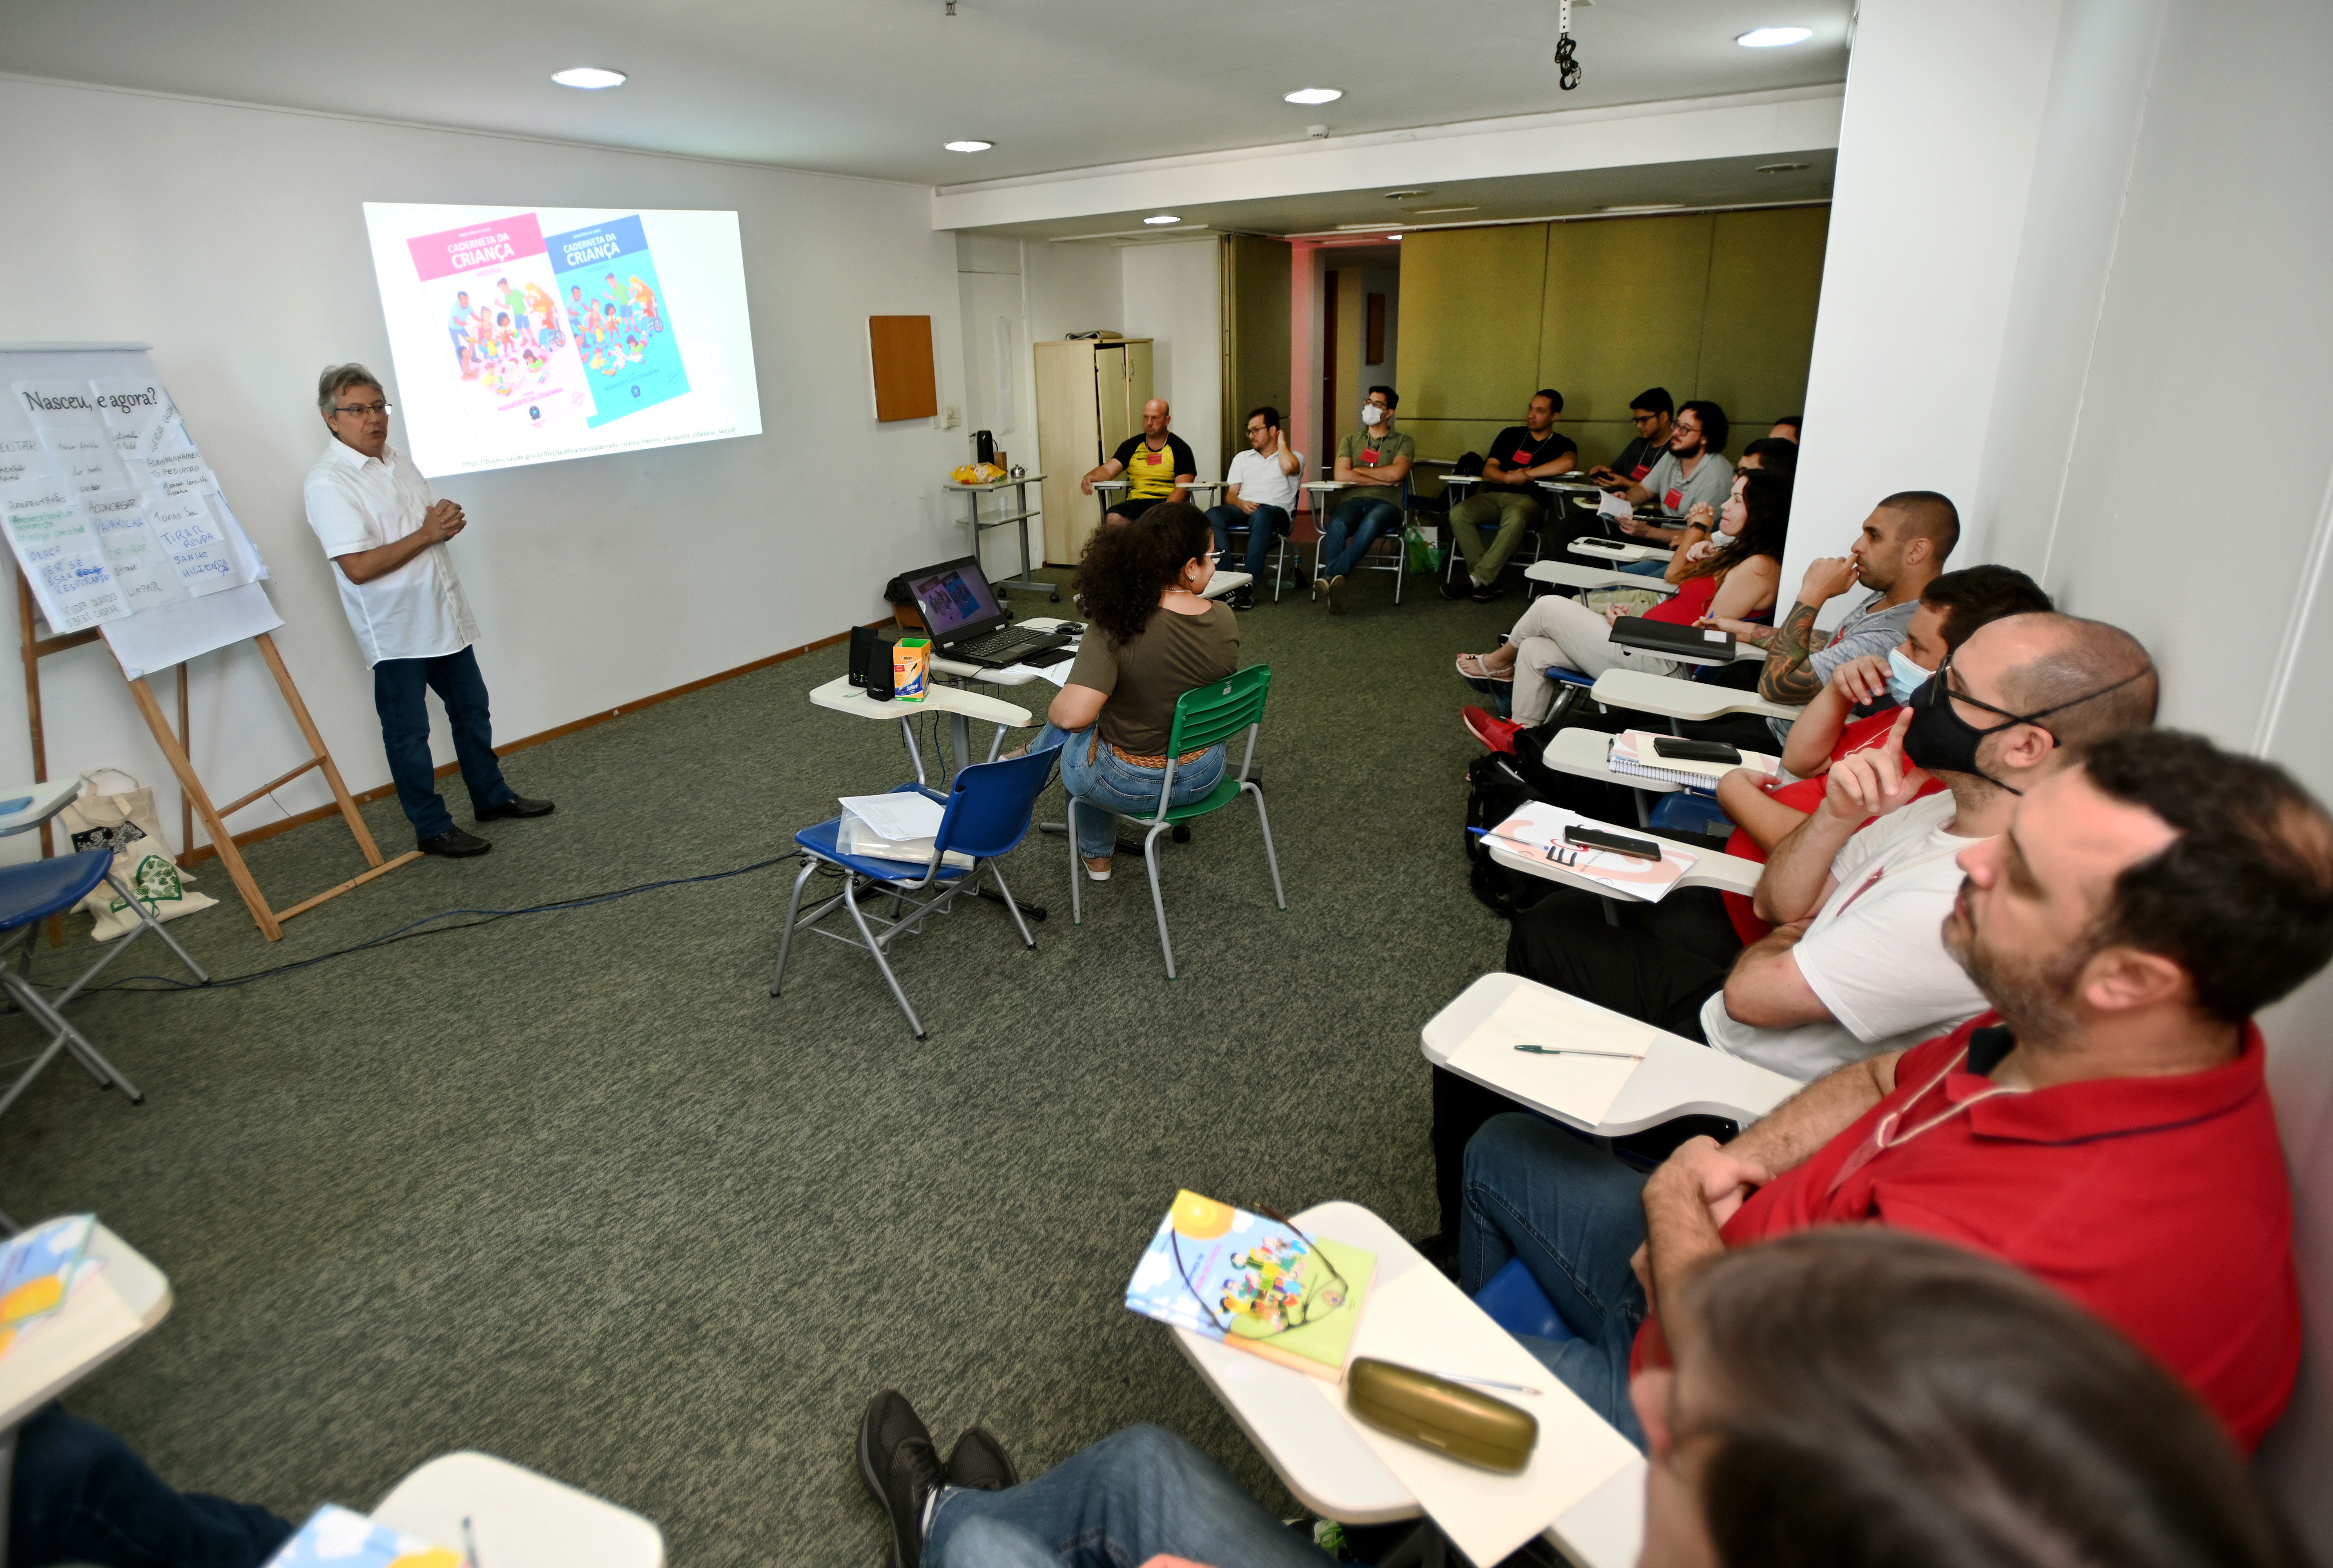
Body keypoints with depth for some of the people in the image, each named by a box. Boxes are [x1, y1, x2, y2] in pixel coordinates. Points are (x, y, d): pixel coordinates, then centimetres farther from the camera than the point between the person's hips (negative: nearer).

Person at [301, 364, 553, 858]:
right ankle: (433, 828, 15)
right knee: (408, 732, 5)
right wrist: (426, 534, -19)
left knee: (472, 711, 18)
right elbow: (358, 567, -24)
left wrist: (448, 521, -5)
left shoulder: (399, 462, 9)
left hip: (444, 617, 8)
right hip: (396, 630, -8)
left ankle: (492, 796, 33)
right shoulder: (327, 484, -16)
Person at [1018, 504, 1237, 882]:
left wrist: (1054, 712, -12)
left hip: (1132, 783, -4)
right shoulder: (1226, 622, -13)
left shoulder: (1116, 625, -28)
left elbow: (1073, 715, -34)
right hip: (1204, 774, 5)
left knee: (1073, 733, 32)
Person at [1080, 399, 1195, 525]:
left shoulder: (1179, 448, 6)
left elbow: (1182, 488, -5)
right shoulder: (1132, 445, 17)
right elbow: (1109, 469, 8)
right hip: (1137, 502, 3)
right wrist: (1090, 476, -16)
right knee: (1113, 518, -30)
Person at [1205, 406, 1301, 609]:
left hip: (1276, 511, -4)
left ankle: (1249, 586, -42)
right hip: (1243, 509, 4)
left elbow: (1288, 467, -13)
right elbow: (1230, 495, 19)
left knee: (1260, 516, -41)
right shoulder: (1242, 458, 27)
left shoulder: (1294, 457, 14)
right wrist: (1241, 503, -6)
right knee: (1212, 516, -29)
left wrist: (1282, 443, 7)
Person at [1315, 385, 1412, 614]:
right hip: (1354, 500, 2)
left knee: (1370, 524, -40)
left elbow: (1396, 473, -6)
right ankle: (1335, 584, -40)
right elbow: (1341, 475, 5)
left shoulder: (1403, 442, 15)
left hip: (1386, 504, -2)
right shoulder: (1351, 439, 22)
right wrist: (1383, 480, 0)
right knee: (1337, 526, -36)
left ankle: (1329, 576, -46)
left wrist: (1359, 470, 3)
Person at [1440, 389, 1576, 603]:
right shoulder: (1510, 435, 20)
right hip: (1493, 495, 4)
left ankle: (1475, 580, -34)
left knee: (1515, 520, -41)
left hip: (1527, 500, -3)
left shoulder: (1562, 444, 9)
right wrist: (1509, 477, -11)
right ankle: (1488, 580, -27)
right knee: (1458, 513, -28)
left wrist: (1527, 474, -12)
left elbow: (1568, 462, -16)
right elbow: (1488, 470, 10)